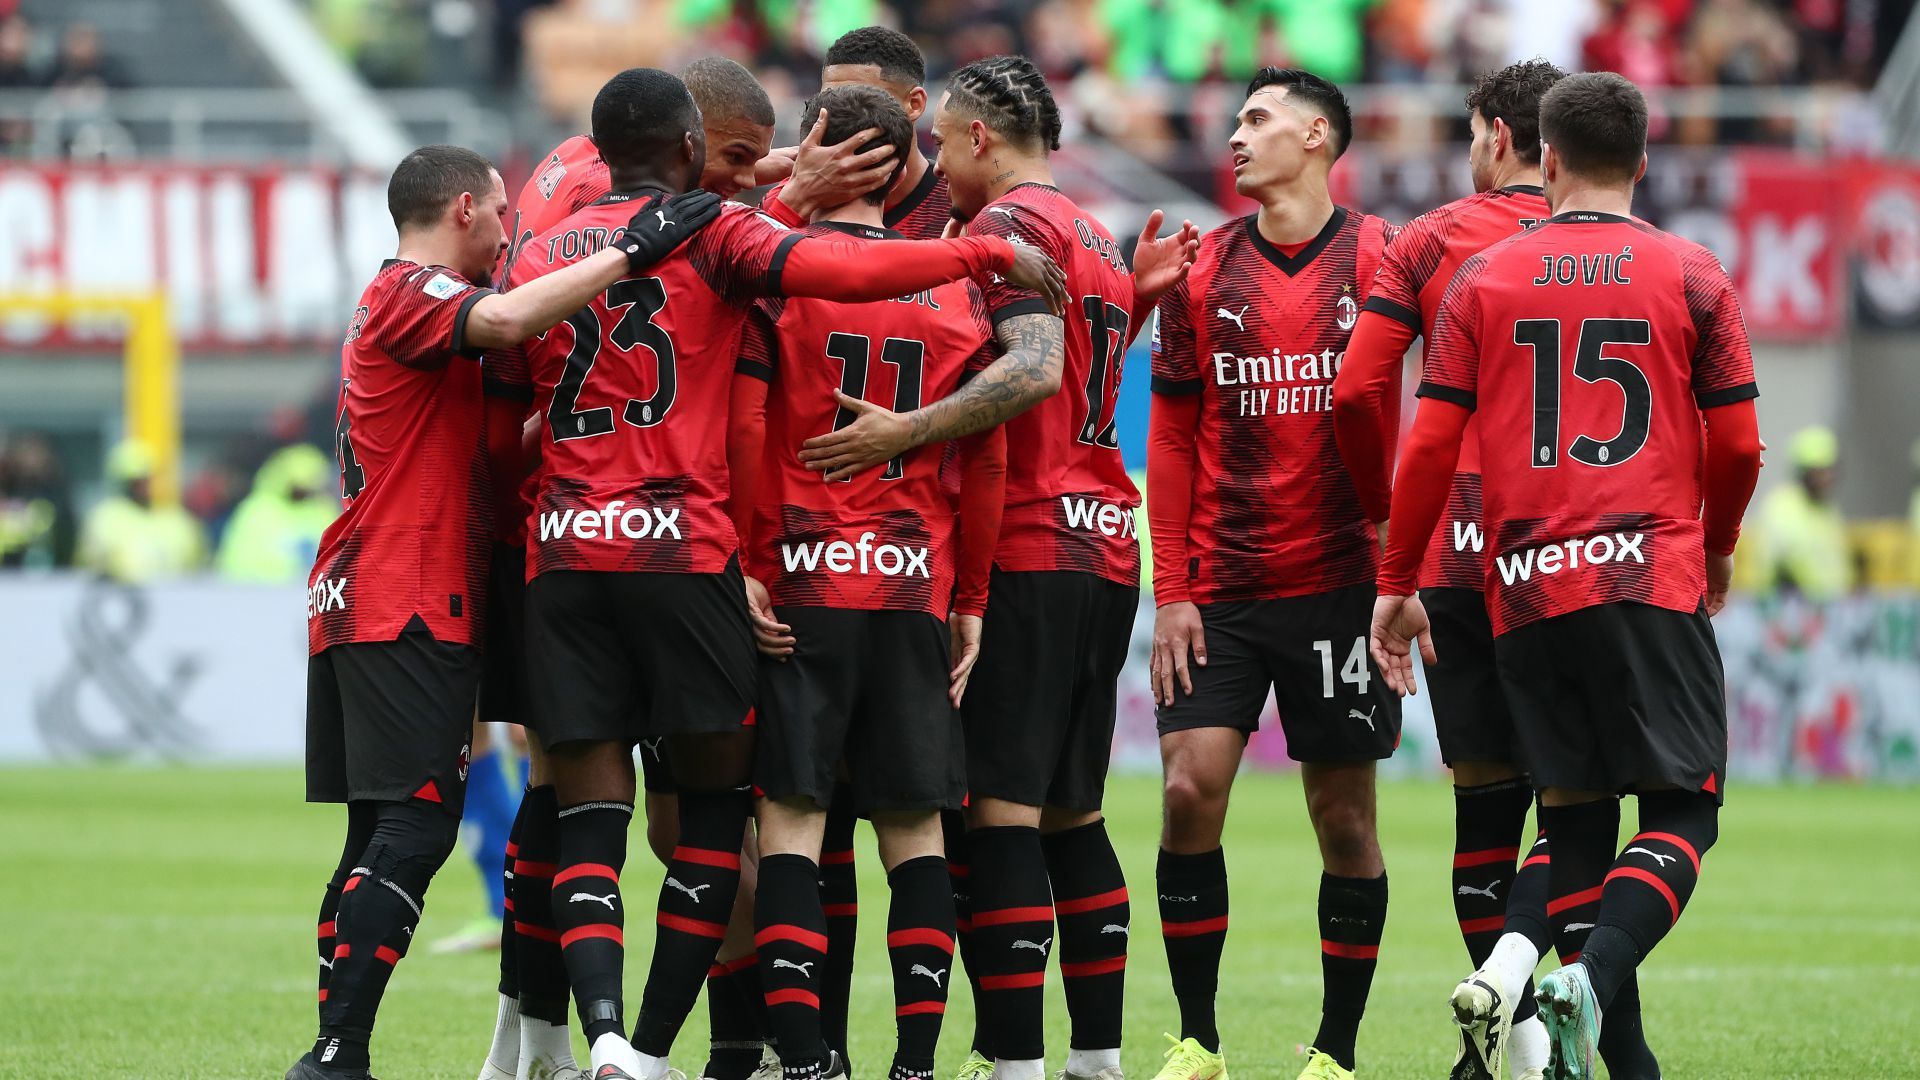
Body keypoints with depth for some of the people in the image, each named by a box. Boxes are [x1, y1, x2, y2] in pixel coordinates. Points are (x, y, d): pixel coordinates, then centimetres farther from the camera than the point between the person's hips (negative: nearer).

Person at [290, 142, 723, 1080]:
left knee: (381, 837, 10)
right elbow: (506, 319, -30)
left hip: (359, 607, 10)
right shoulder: (413, 293, -9)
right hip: (410, 608, -10)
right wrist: (631, 252, -27)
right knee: (414, 829, -13)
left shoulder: (397, 300, 23)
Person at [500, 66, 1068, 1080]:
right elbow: (838, 270, -17)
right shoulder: (712, 235, -1)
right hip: (682, 543, -4)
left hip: (562, 550, 4)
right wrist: (990, 252, -12)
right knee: (718, 797, 10)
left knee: (589, 820, 3)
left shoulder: (539, 254, 14)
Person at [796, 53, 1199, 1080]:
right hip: (1104, 551, 9)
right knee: (1071, 812, 13)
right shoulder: (1094, 238, 21)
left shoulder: (1009, 223, -7)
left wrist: (906, 431, -26)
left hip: (1027, 552, -9)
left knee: (999, 812, -10)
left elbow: (1035, 370, -22)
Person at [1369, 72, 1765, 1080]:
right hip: (1654, 577, -3)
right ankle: (1589, 979, -24)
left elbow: (1430, 443, 3)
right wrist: (1718, 549, 24)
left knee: (1575, 816, 13)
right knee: (1681, 808, 1)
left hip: (1527, 583, 3)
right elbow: (1737, 444, 5)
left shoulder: (1484, 278, 7)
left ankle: (1519, 948, -16)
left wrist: (1397, 582, 12)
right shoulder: (1691, 276, 4)